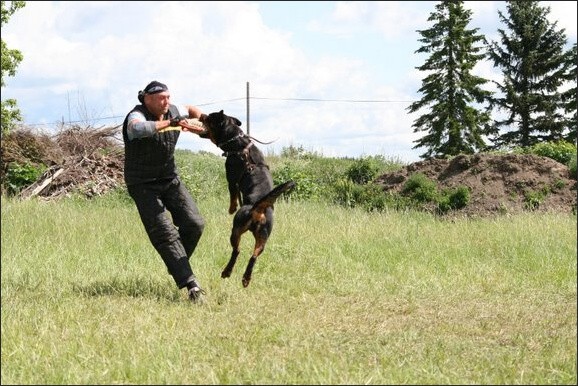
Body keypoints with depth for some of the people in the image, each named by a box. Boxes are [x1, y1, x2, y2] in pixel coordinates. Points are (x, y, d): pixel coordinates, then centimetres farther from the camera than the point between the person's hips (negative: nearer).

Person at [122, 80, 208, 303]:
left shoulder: (172, 111, 1)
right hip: (143, 185, -7)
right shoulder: (137, 116, -21)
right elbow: (138, 128, -47)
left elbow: (189, 109, 26)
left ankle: (177, 265, 25)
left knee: (194, 224, -1)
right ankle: (190, 284, -20)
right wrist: (169, 123, -41)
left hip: (170, 179, 7)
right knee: (165, 235, -14)